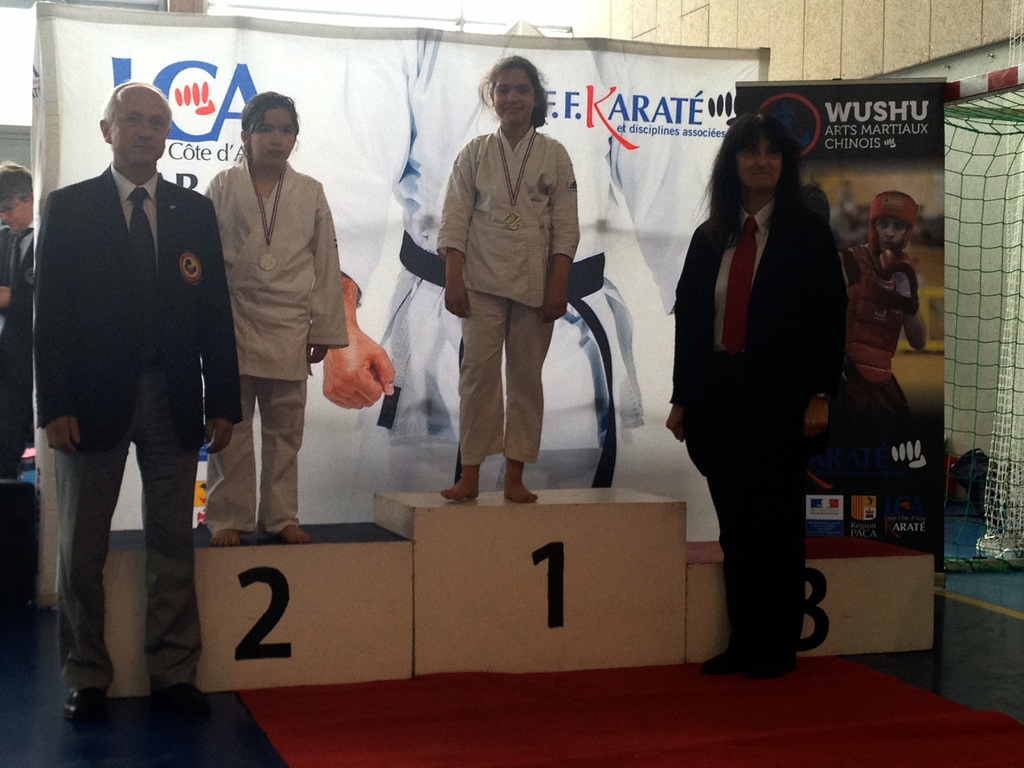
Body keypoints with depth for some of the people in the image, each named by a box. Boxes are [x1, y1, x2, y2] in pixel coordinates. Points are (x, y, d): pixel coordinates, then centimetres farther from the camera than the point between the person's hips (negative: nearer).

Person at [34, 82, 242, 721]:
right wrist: (55, 405, -10)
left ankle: (174, 674, 17)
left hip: (173, 401, 2)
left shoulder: (195, 211, 9)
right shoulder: (69, 208, 3)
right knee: (82, 548, 6)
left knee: (174, 544, 7)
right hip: (95, 398, -1)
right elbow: (51, 313, -2)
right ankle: (87, 679, 18)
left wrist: (222, 402, 1)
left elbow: (215, 311, 7)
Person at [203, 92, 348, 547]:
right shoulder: (223, 187, 2)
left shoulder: (310, 193, 7)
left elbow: (326, 265, 9)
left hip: (289, 327, 2)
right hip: (234, 321, -2)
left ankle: (280, 515, 19)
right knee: (231, 426, 3)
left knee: (285, 427, 8)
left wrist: (325, 330, 6)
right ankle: (227, 517, 12)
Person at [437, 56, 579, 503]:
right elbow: (455, 219, 3)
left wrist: (558, 286, -6)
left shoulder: (553, 155, 5)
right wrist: (453, 280, -6)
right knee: (478, 371, -5)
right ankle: (470, 476, 1)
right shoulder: (475, 153, 6)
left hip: (535, 281, 0)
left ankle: (514, 477, 11)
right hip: (482, 280, 0)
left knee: (526, 376, 4)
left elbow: (565, 227, 2)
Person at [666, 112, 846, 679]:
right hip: (719, 396, 4)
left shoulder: (807, 233, 0)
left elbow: (830, 317, -4)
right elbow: (688, 319, 11)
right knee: (734, 526, 8)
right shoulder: (710, 238, 11)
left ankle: (779, 648, 12)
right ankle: (743, 642, 17)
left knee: (778, 523, 3)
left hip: (780, 398, -4)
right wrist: (681, 398, 8)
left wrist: (820, 395, -11)